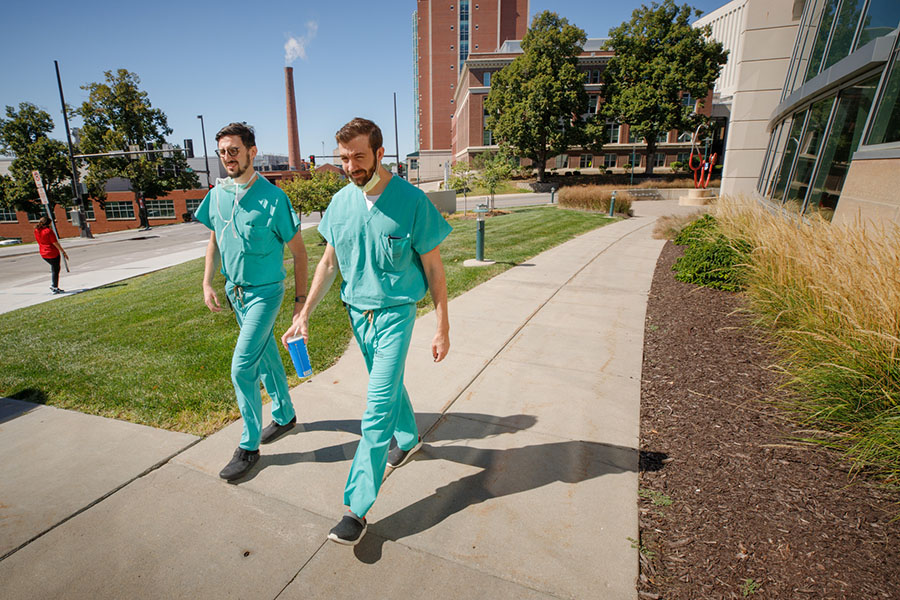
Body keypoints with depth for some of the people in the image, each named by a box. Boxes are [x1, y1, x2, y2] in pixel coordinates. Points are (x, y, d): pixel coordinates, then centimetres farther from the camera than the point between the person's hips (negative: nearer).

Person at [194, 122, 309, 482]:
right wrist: (207, 283, 6)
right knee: (266, 357, 18)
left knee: (242, 367, -9)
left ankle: (249, 446, 8)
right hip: (234, 290, 7)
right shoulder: (217, 195, 2)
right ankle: (284, 415, 38)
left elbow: (298, 251, -12)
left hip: (265, 292, -6)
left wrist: (301, 299, -11)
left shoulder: (272, 198, -16)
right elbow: (214, 241, 15)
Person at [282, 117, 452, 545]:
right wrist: (304, 315, 6)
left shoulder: (411, 201, -14)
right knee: (388, 383, 23)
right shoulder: (341, 202, 0)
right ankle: (408, 438, 49)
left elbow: (433, 268, -10)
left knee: (377, 407, -7)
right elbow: (329, 262, 8)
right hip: (357, 312, 5)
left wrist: (443, 328, -9)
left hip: (395, 313, -5)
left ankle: (357, 507, 5)